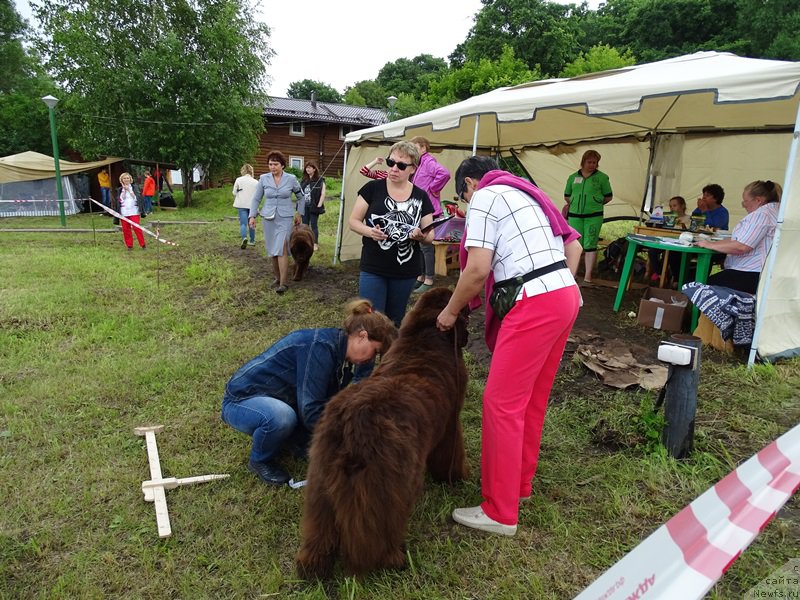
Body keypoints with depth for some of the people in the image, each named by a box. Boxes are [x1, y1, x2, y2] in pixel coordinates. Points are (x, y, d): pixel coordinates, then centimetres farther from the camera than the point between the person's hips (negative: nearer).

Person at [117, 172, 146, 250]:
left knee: (137, 227, -9)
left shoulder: (134, 187, 6)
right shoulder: (119, 190, 10)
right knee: (125, 229, 2)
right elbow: (121, 199, -2)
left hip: (133, 211, -2)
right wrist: (124, 190, -6)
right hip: (123, 212, 2)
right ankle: (129, 245, 10)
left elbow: (136, 198, -4)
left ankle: (143, 244, -2)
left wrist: (129, 190, -6)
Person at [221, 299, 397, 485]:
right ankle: (260, 461, -7)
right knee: (282, 417, -38)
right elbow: (311, 412, -33)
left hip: (277, 401, 8)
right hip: (243, 399, -8)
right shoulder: (320, 346, -30)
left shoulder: (341, 353, -2)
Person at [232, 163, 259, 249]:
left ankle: (244, 238, -28)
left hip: (241, 204, -2)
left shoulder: (238, 180, -4)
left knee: (243, 223, -3)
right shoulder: (256, 182, 0)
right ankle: (252, 240, 24)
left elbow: (234, 193, 0)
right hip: (252, 205, 2)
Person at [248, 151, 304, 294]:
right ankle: (277, 277, 25)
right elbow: (256, 199, 7)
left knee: (281, 249, -14)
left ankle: (283, 283, -11)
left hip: (285, 218, -3)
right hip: (268, 218, 3)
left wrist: (299, 214, 13)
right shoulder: (263, 178, 0)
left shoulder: (291, 179, -3)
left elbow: (301, 197, 13)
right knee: (272, 250, 8)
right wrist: (252, 216, -1)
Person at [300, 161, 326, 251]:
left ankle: (315, 244, 8)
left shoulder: (320, 180, -5)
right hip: (304, 206, 6)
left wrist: (319, 205, -14)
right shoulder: (303, 180, 12)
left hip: (313, 207, -6)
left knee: (314, 225, -1)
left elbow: (323, 194, -9)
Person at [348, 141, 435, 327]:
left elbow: (430, 236, 3)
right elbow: (353, 221, 1)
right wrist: (369, 232, -19)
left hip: (406, 272, 2)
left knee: (394, 322, 17)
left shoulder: (421, 197, 1)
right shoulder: (372, 188, -4)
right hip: (373, 269, -2)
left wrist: (421, 235, -20)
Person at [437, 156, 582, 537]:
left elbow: (477, 270, -11)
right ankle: (520, 483, 34)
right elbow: (574, 245, 25)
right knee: (533, 399, 18)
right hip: (565, 295, 10)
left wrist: (450, 311, 2)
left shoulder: (484, 198, -2)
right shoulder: (525, 194, 24)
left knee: (501, 403, -3)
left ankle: (500, 513, 7)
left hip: (534, 305, -9)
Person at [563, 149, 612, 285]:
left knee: (590, 245, -4)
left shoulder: (602, 177, 3)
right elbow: (567, 196, 18)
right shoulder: (573, 177, 10)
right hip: (574, 215, 2)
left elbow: (608, 197, 7)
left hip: (594, 216, -2)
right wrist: (575, 203, 9)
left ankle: (588, 276, 0)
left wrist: (596, 203, 1)